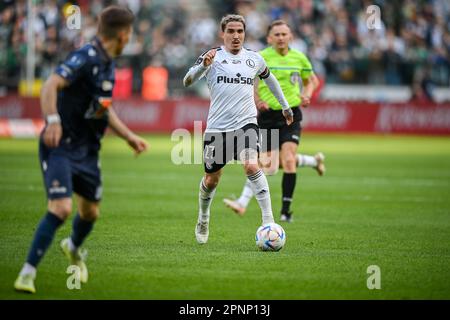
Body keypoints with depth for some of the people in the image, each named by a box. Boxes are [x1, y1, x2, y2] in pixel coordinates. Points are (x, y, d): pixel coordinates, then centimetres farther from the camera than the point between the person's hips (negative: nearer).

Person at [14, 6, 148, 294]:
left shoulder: (108, 65, 11)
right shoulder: (86, 58, -18)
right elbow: (50, 86, -31)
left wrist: (130, 137, 25)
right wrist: (52, 120, -44)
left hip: (88, 150, 8)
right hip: (60, 146, -8)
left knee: (90, 213, 17)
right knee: (61, 208, -21)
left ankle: (74, 248, 50)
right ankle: (28, 273, -11)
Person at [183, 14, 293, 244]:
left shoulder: (254, 59, 9)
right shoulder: (213, 56, -2)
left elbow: (269, 78, 30)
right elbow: (187, 81, -14)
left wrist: (285, 105, 34)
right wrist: (203, 65, -33)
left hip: (246, 124, 1)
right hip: (217, 127, -1)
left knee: (251, 166, -24)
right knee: (211, 179, 10)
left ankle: (268, 221, -24)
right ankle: (203, 221, 38)